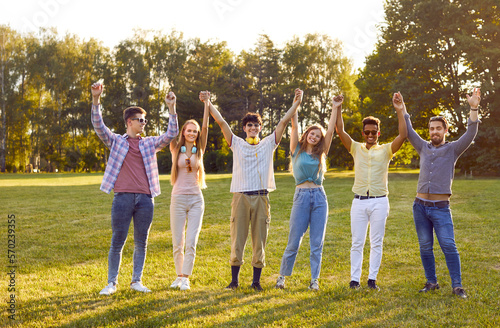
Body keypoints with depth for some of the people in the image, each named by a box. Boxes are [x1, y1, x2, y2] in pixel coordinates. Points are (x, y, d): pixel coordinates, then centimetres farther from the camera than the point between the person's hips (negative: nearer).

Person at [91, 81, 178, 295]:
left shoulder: (150, 143, 14)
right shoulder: (116, 141, 8)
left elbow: (171, 135, 6)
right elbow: (99, 126, -3)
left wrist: (171, 109, -4)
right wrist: (96, 99, -15)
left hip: (145, 198, 3)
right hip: (123, 197, -2)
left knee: (141, 242, 7)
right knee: (117, 242, 0)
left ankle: (137, 280, 18)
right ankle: (112, 283, 10)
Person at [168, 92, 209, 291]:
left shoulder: (199, 150, 7)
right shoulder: (176, 149, 5)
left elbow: (205, 127, -1)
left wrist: (206, 103, -7)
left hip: (196, 199, 1)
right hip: (178, 198, 0)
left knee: (191, 242, -6)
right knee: (177, 243, 4)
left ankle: (185, 278, -1)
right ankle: (179, 276, 20)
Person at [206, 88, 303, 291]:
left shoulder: (268, 144, 12)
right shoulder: (237, 144, 10)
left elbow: (284, 121, 8)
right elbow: (221, 122, 5)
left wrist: (296, 103, 4)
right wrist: (208, 104, 1)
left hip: (261, 198, 1)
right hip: (241, 197, -1)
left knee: (259, 241, 4)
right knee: (237, 240, 1)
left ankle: (256, 281, 12)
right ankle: (234, 279, 11)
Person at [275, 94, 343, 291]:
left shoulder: (321, 153, 12)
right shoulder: (297, 150, 7)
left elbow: (330, 130, 7)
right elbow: (294, 126, 0)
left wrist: (334, 108, 6)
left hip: (319, 197, 2)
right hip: (301, 196, -2)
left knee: (317, 242, 3)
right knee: (294, 241, 0)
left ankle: (314, 280, 11)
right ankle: (282, 276, 15)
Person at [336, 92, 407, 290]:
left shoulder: (386, 150, 5)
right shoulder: (356, 149, 9)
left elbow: (403, 135, -9)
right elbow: (340, 131, 0)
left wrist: (399, 111, -14)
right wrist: (338, 109, -9)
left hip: (379, 201, -1)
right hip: (359, 201, 1)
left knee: (376, 242, 3)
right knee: (357, 242, 3)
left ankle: (372, 278, 11)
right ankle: (354, 279, 8)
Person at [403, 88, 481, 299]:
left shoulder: (453, 149, 3)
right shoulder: (423, 148, 13)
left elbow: (470, 134, -11)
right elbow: (408, 132, 17)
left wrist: (474, 109, -22)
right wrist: (402, 109, 14)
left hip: (441, 208, -4)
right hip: (420, 206, 4)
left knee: (448, 246, -11)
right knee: (425, 247, 6)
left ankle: (457, 286, -7)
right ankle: (431, 282, 16)